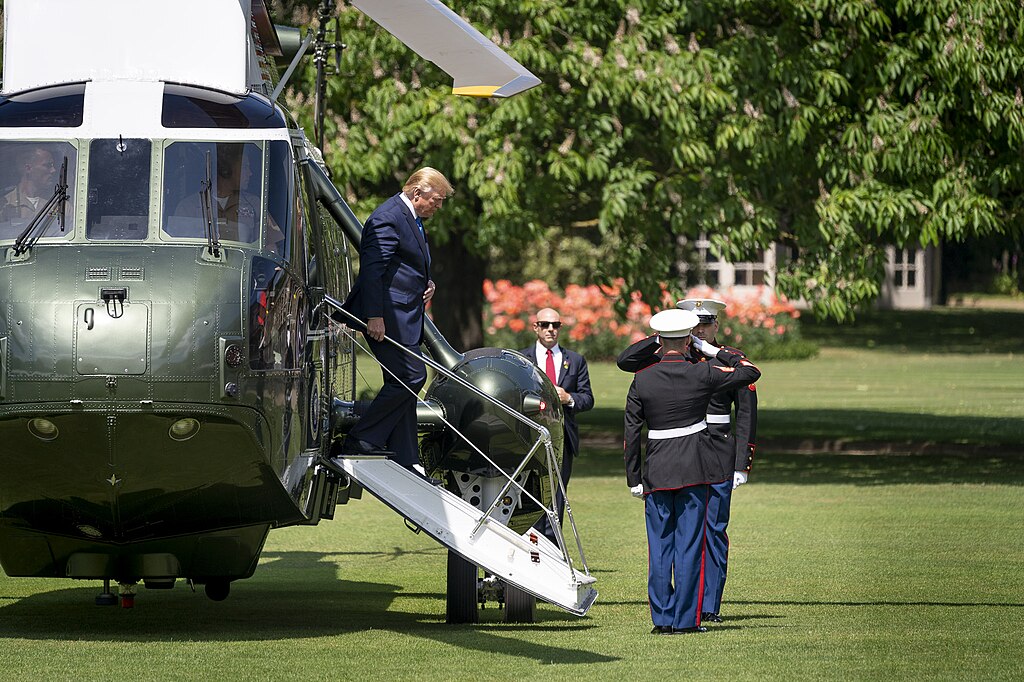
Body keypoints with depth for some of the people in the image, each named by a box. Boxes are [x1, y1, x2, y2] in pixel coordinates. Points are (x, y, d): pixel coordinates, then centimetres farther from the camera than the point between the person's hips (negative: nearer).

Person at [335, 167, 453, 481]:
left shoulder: (411, 220, 19)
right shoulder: (388, 218, -14)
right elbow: (372, 269, -20)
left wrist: (426, 284, 12)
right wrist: (374, 316, -24)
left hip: (406, 318, 11)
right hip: (386, 316, -11)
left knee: (404, 383, 9)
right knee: (410, 377, -13)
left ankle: (405, 461, 11)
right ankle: (361, 441, -6)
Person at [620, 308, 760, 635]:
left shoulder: (642, 379, -2)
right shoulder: (703, 374, -7)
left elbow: (631, 432, 1)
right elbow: (750, 372, 5)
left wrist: (633, 479, 8)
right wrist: (713, 350, 10)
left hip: (656, 470, 1)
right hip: (694, 468, -1)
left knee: (660, 545, 7)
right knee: (690, 544, 3)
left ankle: (662, 618, 7)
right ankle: (686, 618, 2)